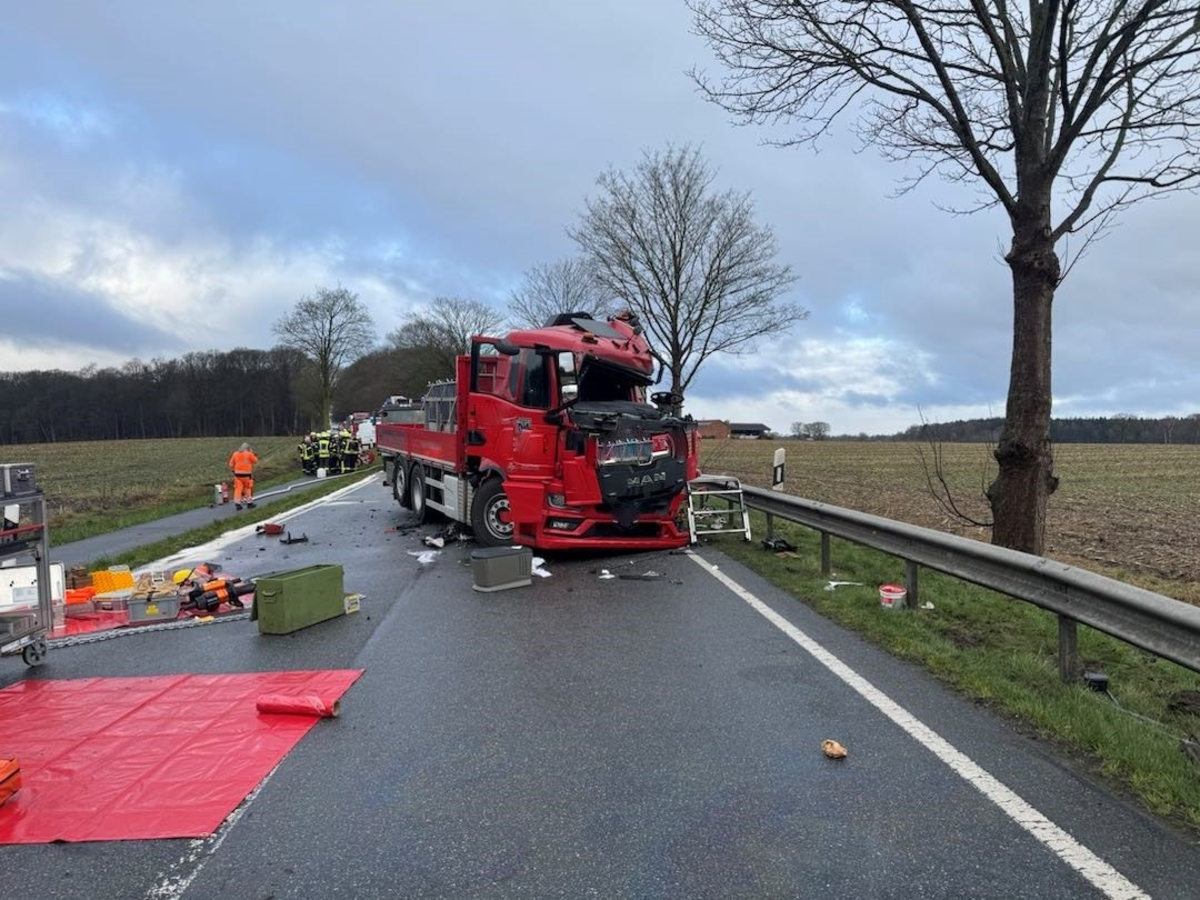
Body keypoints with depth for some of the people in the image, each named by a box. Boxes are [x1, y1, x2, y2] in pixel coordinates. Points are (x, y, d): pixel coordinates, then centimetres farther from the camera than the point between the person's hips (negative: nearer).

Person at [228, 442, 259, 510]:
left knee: (238, 489, 2)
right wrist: (252, 453, 11)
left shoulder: (235, 454, 6)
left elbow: (231, 465, 6)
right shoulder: (249, 454, -6)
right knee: (248, 488, 11)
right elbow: (256, 461, 6)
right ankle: (249, 503, 17)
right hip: (246, 474, -3)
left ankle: (237, 504, -4)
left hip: (237, 474, 3)